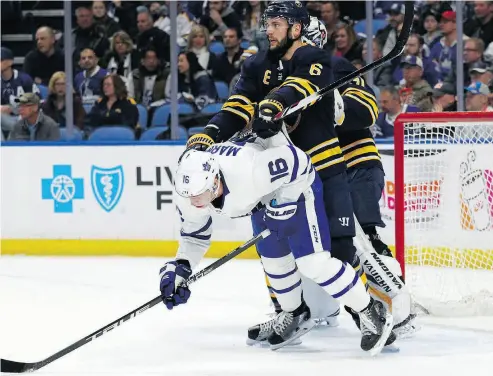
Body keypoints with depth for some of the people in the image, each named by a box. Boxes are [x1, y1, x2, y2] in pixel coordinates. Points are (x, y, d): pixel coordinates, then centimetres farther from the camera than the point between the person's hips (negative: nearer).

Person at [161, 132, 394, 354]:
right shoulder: (188, 192, -20)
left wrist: (284, 201, -26)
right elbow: (195, 234, -2)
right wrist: (180, 267, -14)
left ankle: (372, 314, -3)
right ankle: (294, 315, 42)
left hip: (295, 184, -7)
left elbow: (295, 160, -30)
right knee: (274, 259, 17)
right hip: (264, 198, 7)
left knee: (313, 263, -14)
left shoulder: (247, 171, -43)